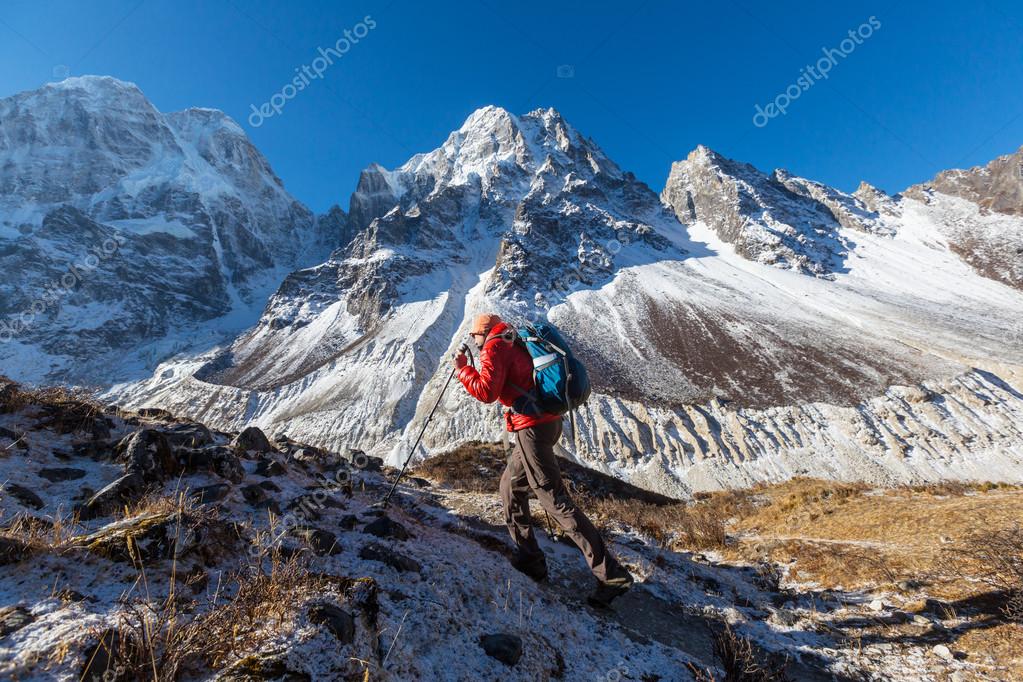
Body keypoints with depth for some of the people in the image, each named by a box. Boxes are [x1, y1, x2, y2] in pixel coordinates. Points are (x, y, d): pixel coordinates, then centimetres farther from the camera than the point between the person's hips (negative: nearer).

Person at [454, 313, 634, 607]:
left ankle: (612, 575, 1)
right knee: (511, 488, 20)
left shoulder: (495, 347, -6)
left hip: (531, 426, -10)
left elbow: (486, 392, -17)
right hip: (548, 421, 10)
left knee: (556, 500, -5)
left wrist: (462, 369, -3)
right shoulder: (513, 344, 22)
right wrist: (473, 370, 23)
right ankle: (529, 560, 29)